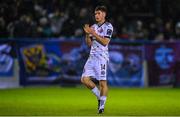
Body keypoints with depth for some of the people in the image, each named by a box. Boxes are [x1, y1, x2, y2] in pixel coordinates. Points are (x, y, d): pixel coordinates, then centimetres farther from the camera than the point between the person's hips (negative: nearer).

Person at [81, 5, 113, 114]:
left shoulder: (108, 26, -3)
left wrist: (94, 33, -14)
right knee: (84, 79, -2)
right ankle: (99, 97, 16)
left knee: (102, 82, -7)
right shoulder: (93, 27, 17)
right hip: (92, 56, 7)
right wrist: (87, 34, 0)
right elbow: (89, 43, 17)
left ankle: (102, 106, 1)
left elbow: (105, 42, -14)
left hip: (102, 57, -7)